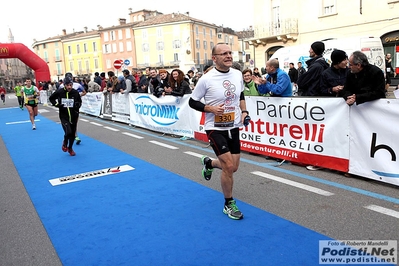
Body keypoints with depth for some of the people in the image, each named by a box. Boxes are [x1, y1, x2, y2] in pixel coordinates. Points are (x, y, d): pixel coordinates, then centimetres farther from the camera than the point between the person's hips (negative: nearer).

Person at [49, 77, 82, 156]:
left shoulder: (75, 92, -7)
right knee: (68, 132, -18)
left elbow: (80, 101, 11)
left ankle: (70, 148, 36)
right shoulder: (59, 92, -10)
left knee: (73, 133, 12)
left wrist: (77, 105, -10)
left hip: (74, 116, 3)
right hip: (64, 116, -2)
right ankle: (65, 143, 18)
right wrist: (57, 104, -7)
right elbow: (51, 98, 8)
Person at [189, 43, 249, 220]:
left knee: (233, 167, 11)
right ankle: (229, 204, 12)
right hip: (215, 129, -6)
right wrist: (211, 108, -20)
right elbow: (192, 102, -6)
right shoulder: (206, 79, -15)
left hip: (233, 127, 6)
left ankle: (208, 163, 44)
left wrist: (244, 112, 4)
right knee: (228, 166, -11)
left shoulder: (238, 74, 1)